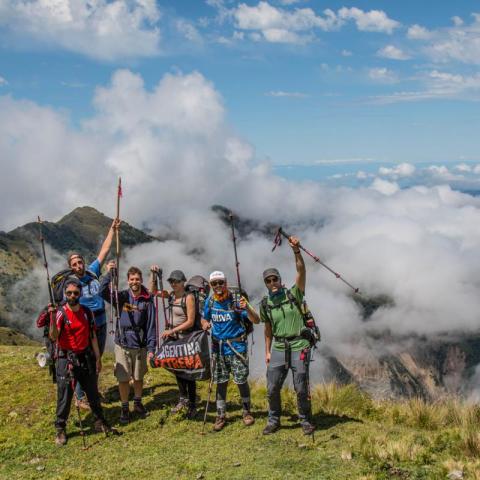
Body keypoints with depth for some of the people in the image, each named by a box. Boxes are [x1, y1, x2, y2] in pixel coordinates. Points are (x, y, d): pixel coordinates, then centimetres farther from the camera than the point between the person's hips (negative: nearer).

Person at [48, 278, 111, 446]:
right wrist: (52, 317, -39)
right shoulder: (61, 313, -11)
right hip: (66, 359, -4)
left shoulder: (87, 312, 3)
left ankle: (100, 422, 28)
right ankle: (60, 429, 15)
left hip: (86, 358, 4)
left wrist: (98, 358, 11)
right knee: (64, 395, 1)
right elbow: (54, 337, -25)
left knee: (93, 392, 13)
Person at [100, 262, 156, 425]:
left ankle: (138, 404, 35)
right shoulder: (121, 296, -2)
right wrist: (109, 273, -25)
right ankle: (125, 408, 22)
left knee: (138, 377, 14)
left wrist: (151, 348, -5)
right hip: (122, 344, 0)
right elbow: (103, 292, -18)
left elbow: (151, 325, -3)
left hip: (140, 345, 0)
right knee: (123, 379, 5)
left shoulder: (147, 301, -3)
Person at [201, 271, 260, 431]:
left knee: (241, 381, 4)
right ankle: (221, 416, 20)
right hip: (218, 348, 3)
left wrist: (247, 308, -34)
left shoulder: (236, 301, -11)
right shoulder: (210, 302, 2)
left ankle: (247, 412, 23)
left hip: (237, 347, -3)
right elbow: (204, 319, 19)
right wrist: (205, 324, -5)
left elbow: (256, 321, -15)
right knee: (221, 383, 8)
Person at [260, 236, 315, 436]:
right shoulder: (265, 305, 5)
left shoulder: (293, 295, -4)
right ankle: (274, 420, 24)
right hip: (278, 348, 3)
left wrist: (296, 250, -32)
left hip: (299, 346, -3)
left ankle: (306, 421, 22)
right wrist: (267, 351, 13)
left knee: (301, 388, 2)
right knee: (272, 388, 4)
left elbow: (301, 271, -18)